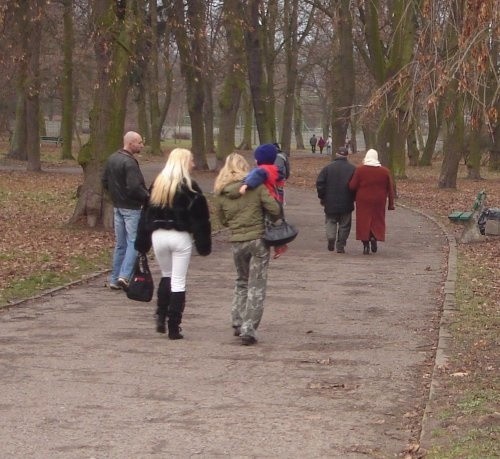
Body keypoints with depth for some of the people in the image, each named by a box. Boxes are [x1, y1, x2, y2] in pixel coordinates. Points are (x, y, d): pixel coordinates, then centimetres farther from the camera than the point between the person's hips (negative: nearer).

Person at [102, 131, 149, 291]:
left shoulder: (111, 159, 8)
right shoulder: (129, 163, -20)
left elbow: (105, 182, 15)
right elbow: (134, 187, -25)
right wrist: (147, 196, -11)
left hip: (117, 206, 8)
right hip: (131, 208, -8)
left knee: (120, 244, 13)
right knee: (133, 242, -3)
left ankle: (114, 280, 15)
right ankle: (124, 275, -13)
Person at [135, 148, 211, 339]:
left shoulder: (157, 184, 6)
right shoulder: (189, 187, -8)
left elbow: (146, 213, 8)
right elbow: (200, 217, -9)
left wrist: (142, 243, 11)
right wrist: (204, 244, -4)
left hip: (158, 235, 4)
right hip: (181, 237, -4)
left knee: (166, 275, 22)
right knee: (178, 281, 2)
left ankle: (161, 318, 11)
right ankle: (174, 328, 1)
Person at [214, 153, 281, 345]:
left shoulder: (221, 193, 0)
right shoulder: (256, 186, -8)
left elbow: (222, 220, 9)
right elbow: (275, 209, -10)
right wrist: (270, 221, 10)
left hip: (236, 242, 3)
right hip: (258, 240, -3)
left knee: (241, 282, 24)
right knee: (256, 286, 3)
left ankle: (238, 323, 21)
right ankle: (248, 329, -2)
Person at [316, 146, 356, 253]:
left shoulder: (328, 168, -2)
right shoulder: (353, 169, -2)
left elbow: (319, 183, -2)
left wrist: (322, 197, 8)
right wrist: (354, 198, 11)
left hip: (331, 202, 0)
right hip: (346, 204, 0)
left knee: (330, 221, 14)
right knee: (344, 225, 8)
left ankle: (331, 237, -12)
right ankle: (340, 246, 5)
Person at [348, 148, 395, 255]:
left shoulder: (359, 170, -6)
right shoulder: (385, 171, 0)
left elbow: (352, 186, -7)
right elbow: (390, 189, 3)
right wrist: (391, 204, 9)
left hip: (363, 202, -1)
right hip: (378, 202, 1)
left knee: (364, 222, 6)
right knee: (377, 221, 15)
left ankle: (366, 245, 2)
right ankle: (374, 238, -7)